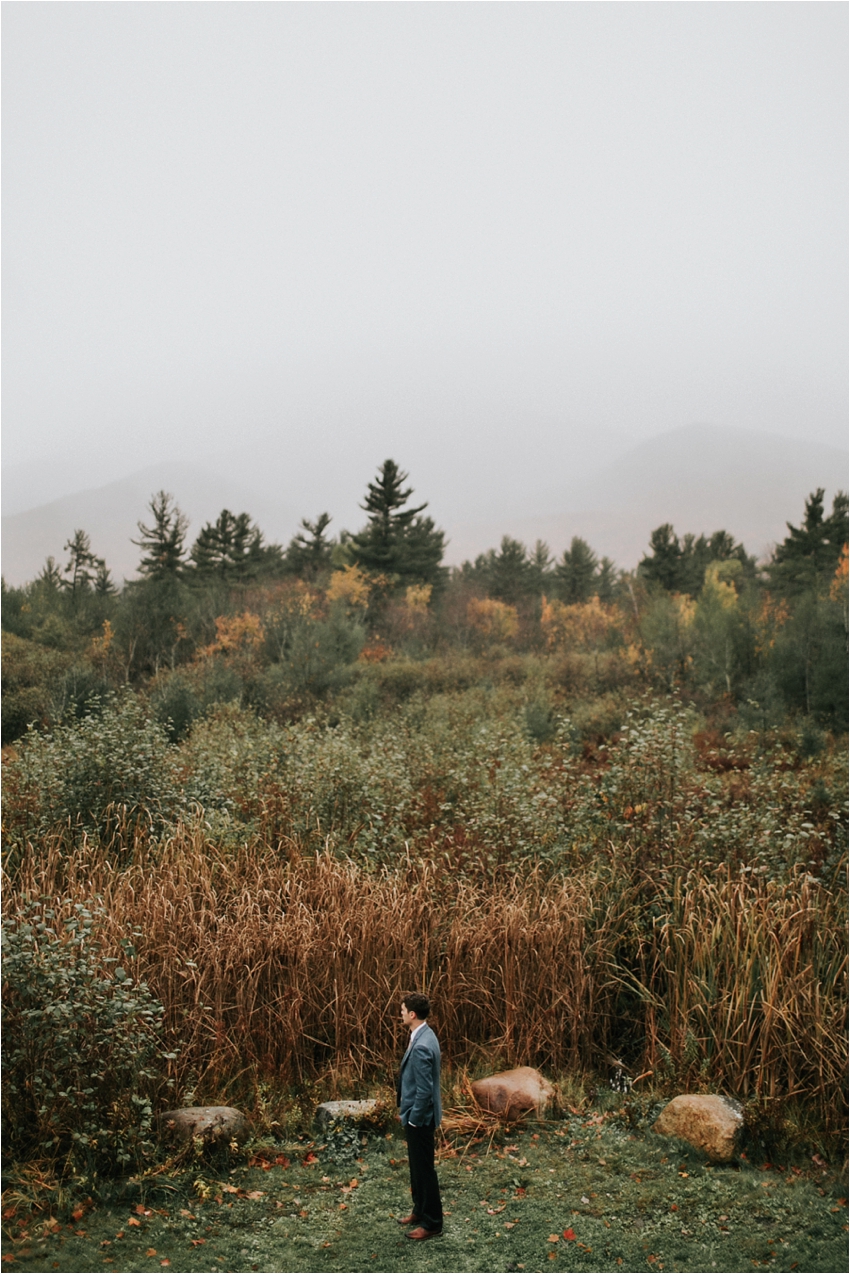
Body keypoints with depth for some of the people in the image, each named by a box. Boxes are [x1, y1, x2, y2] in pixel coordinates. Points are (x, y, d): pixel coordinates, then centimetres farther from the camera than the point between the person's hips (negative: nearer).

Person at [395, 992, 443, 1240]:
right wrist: (406, 1111, 19)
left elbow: (424, 1090, -27)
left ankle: (431, 1223, 16)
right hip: (417, 1114, 10)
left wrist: (414, 1120, -17)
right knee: (416, 1166, 22)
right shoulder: (423, 1036, 4)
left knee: (424, 1168, 3)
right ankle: (420, 1211, 36)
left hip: (420, 1117, -10)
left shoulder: (421, 1046, -28)